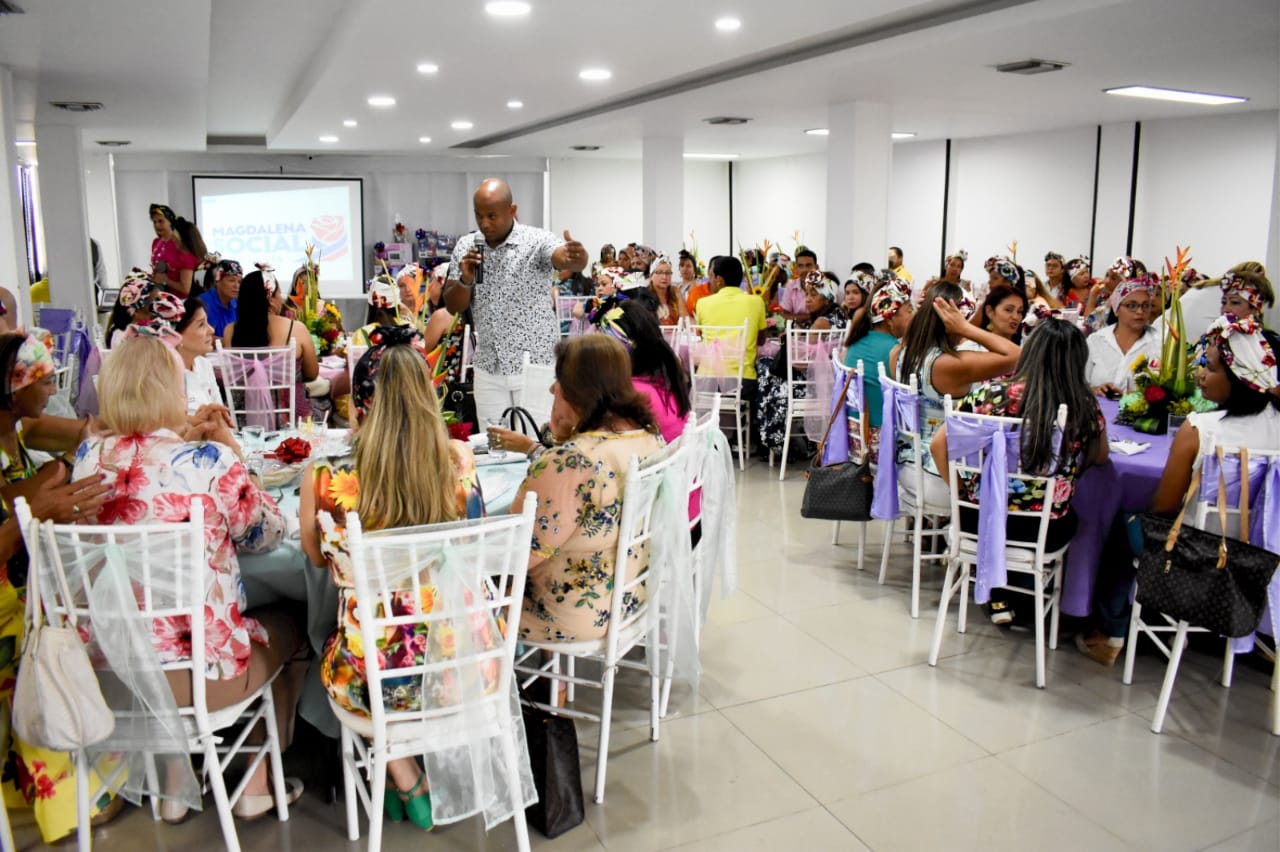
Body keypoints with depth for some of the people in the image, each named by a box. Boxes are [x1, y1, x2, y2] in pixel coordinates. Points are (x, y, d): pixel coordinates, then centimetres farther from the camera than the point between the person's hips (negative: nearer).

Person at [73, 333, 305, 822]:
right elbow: (266, 534, -4)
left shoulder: (89, 456, -3)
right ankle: (257, 787, 36)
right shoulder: (210, 461, -20)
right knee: (289, 628, 25)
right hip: (196, 672, -5)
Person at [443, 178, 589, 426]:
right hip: (488, 371, 4)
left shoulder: (536, 240, -9)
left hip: (536, 366, -4)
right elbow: (453, 306, 6)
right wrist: (465, 280, -14)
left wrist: (576, 257, -54)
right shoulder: (465, 246, 5)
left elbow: (564, 257, -31)